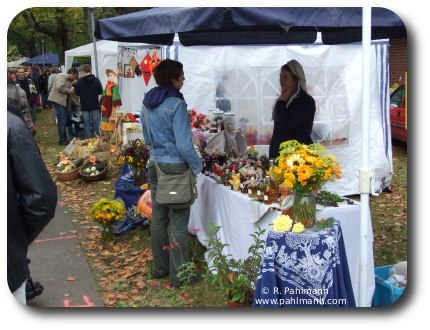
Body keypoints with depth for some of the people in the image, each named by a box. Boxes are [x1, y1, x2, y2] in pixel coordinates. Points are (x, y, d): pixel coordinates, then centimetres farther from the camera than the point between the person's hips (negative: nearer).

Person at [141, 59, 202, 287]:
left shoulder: (148, 102, 6)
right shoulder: (176, 104, -18)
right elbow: (184, 144, -20)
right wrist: (197, 166, -7)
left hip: (155, 165, 8)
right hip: (175, 167, -8)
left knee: (159, 219, 16)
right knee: (179, 223, 2)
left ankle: (160, 267, 29)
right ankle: (179, 274, 11)